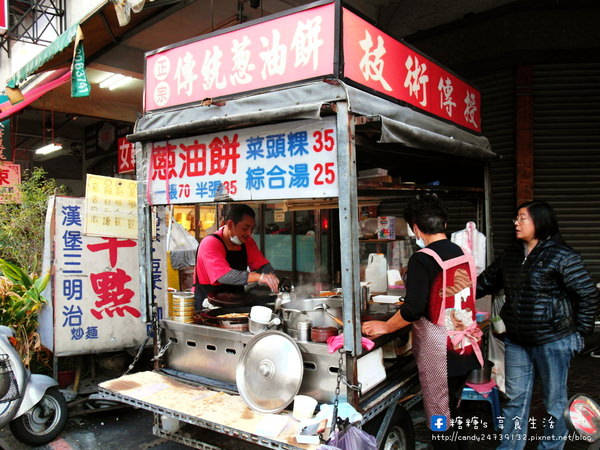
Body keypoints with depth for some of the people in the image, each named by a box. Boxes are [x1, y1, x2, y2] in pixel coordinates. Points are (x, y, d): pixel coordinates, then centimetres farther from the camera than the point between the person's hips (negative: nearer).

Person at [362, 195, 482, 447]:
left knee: (439, 420, 6)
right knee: (451, 413, 20)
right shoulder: (463, 254, 4)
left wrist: (384, 327, -9)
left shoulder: (422, 259, -17)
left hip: (439, 354, -7)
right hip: (465, 349, 7)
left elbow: (413, 310, -23)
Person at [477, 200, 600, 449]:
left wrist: (580, 331, -7)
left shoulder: (561, 255, -12)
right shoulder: (511, 254, 6)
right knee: (515, 400, 15)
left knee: (554, 402, 12)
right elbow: (486, 282, 14)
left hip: (553, 341, -5)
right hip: (516, 341, 6)